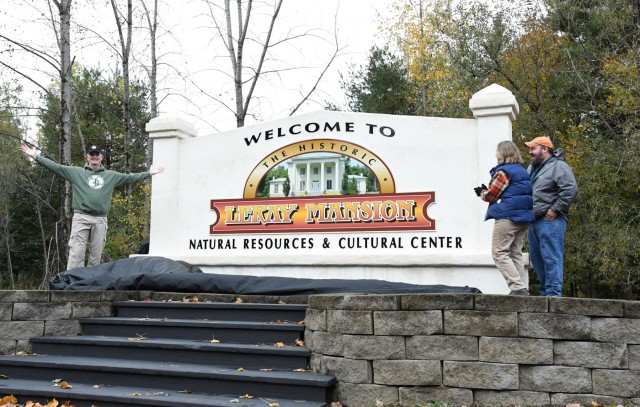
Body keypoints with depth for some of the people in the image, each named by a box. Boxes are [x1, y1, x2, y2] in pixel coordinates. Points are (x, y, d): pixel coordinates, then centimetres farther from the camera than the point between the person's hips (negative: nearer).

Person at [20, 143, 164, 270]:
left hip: (100, 220, 2)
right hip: (81, 217, -2)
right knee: (76, 253, -8)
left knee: (96, 256, 5)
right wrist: (36, 156, -3)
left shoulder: (111, 175, 15)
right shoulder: (76, 172, 8)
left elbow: (130, 178, 17)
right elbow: (55, 167, 4)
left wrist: (149, 173, 16)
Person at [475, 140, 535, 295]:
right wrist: (486, 191, 14)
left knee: (500, 253, -5)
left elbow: (491, 195, -7)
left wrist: (482, 193, 15)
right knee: (516, 253, 13)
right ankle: (523, 288, 10)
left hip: (507, 216, -9)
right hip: (524, 216, 9)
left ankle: (518, 288, -14)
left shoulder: (503, 171, -10)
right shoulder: (522, 171, 17)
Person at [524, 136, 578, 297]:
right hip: (534, 220, 9)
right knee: (536, 258, 13)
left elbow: (571, 189, -19)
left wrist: (555, 210, -18)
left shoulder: (558, 166, -7)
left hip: (550, 221, -9)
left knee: (551, 258, -9)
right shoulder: (532, 167, 20)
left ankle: (553, 293, -6)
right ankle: (545, 291, 23)